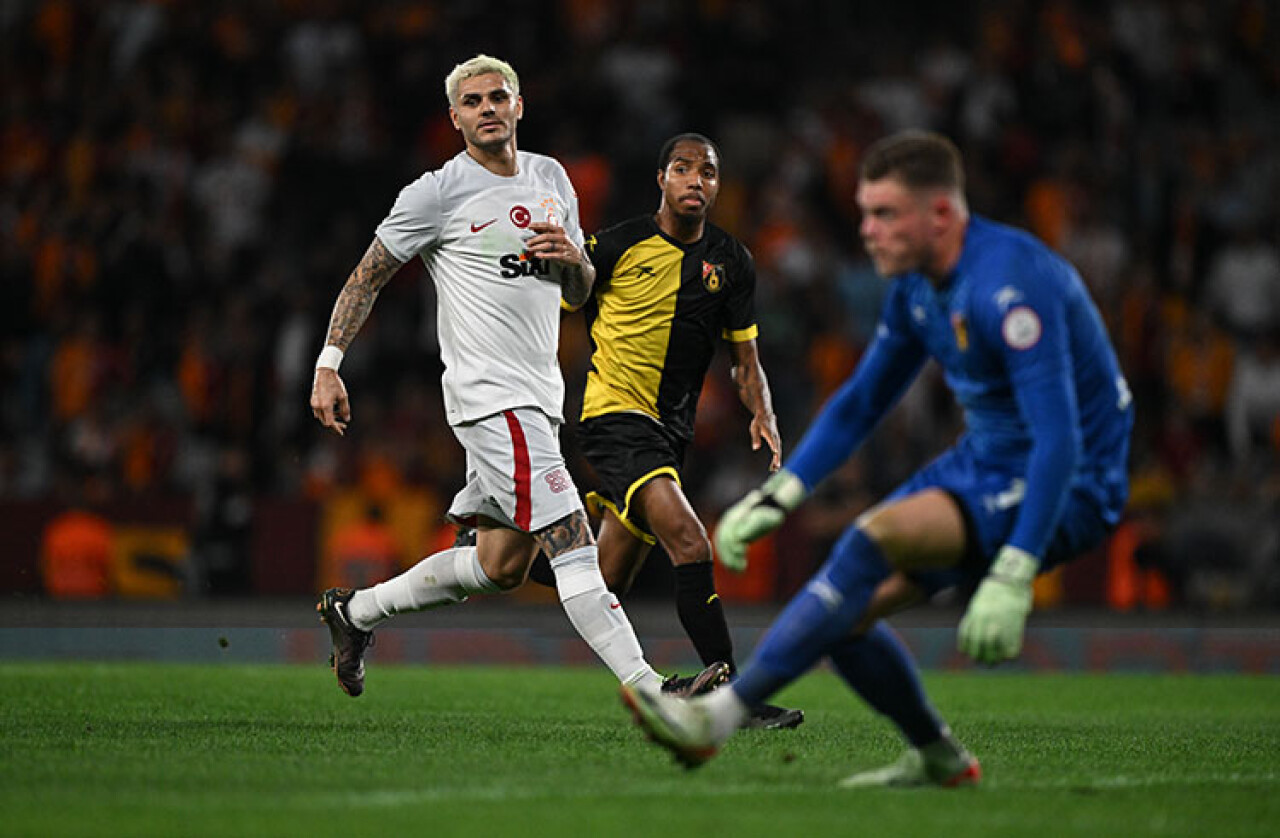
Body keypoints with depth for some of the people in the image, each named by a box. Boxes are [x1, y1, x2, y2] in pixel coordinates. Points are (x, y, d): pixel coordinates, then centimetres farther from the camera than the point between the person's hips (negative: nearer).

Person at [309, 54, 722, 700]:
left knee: (500, 567, 13)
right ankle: (648, 690, -19)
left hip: (538, 398, 8)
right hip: (489, 397, -8)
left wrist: (572, 257, -3)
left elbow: (580, 293, 20)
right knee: (572, 545, -16)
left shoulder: (550, 179, 14)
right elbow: (367, 277, 0)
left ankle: (355, 611, 29)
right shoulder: (438, 193, -5)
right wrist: (328, 366, -8)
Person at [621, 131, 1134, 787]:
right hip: (985, 462, 9)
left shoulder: (1008, 286, -25)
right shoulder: (917, 285, 4)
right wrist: (779, 495, 5)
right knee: (846, 610, 0)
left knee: (877, 536, -27)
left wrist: (1012, 580, -36)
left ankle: (720, 715, -28)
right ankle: (937, 759, 21)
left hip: (1067, 489, -9)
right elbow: (860, 400, 17)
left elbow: (1059, 440, -30)